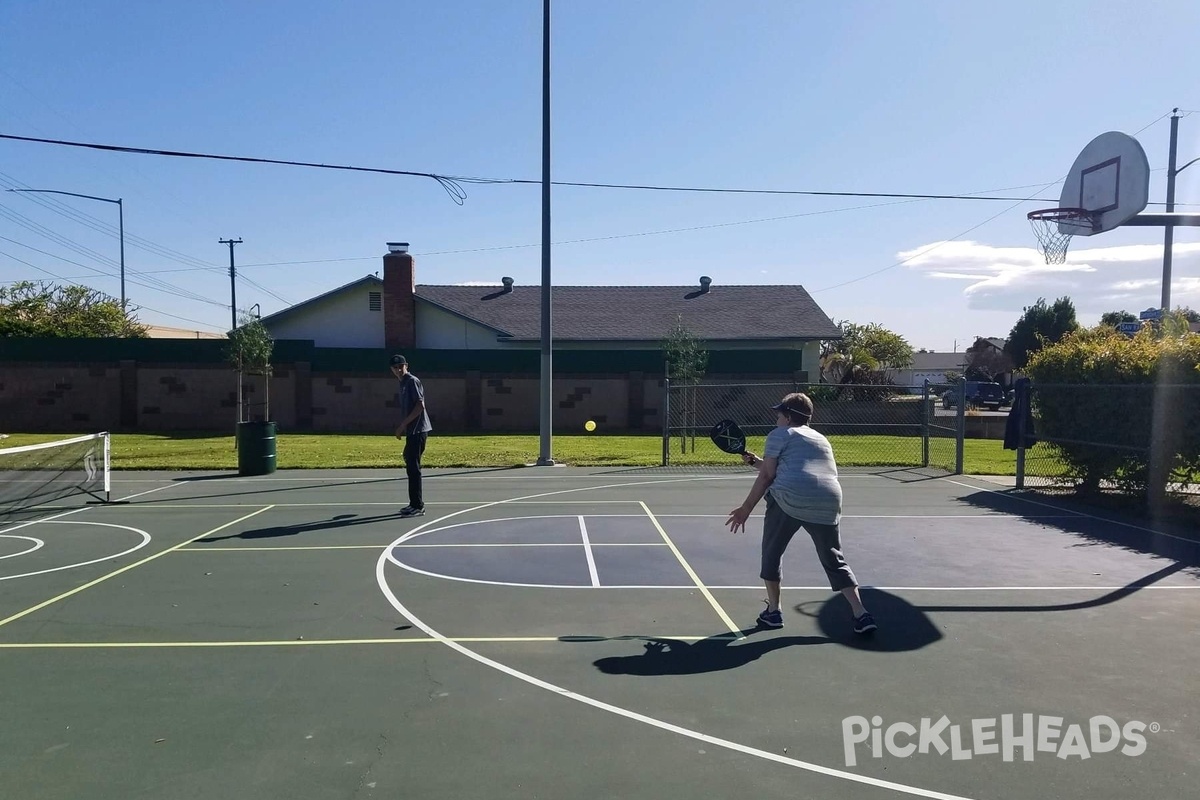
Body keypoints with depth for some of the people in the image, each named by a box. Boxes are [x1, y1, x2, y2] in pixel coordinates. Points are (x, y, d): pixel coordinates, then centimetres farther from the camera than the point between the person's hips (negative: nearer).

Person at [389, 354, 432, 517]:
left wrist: (403, 425, -17)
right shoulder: (403, 383, 17)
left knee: (413, 468, -8)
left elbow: (420, 406, -18)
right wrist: (403, 427, 15)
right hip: (412, 431, 9)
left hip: (418, 430, -9)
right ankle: (415, 503, 21)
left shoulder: (412, 381, -10)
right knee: (411, 466, 13)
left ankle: (418, 506, -5)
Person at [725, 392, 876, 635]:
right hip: (828, 503, 6)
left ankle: (773, 612, 19)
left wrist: (746, 509, 8)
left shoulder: (779, 435, 10)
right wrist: (757, 461, 38)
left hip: (790, 498, -5)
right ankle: (861, 614, 10)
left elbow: (766, 477, 3)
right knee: (835, 560, 19)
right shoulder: (821, 439, 30)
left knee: (772, 551, 16)